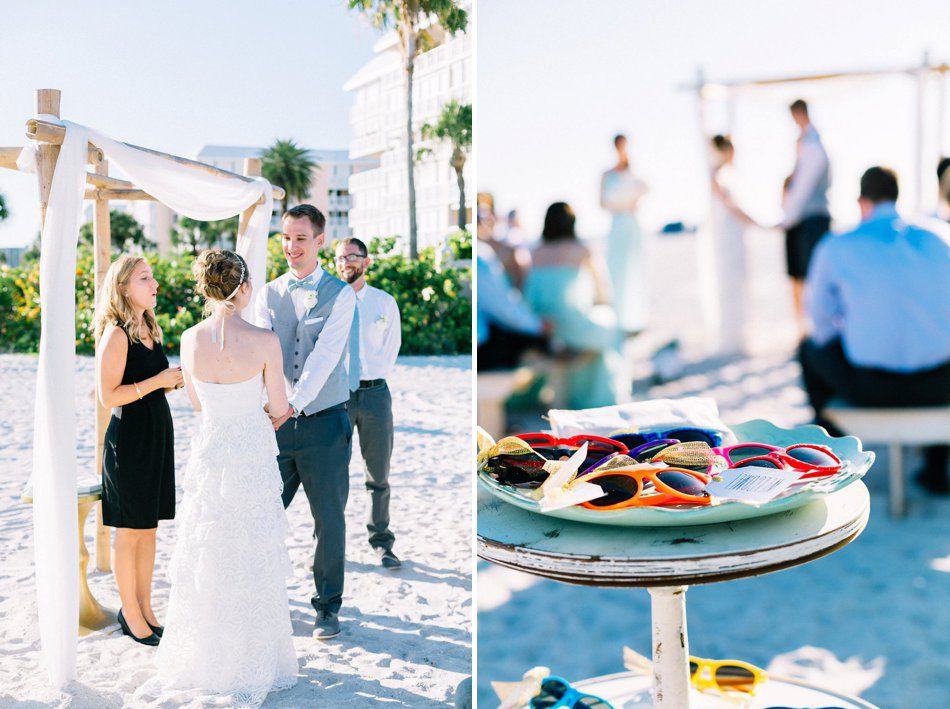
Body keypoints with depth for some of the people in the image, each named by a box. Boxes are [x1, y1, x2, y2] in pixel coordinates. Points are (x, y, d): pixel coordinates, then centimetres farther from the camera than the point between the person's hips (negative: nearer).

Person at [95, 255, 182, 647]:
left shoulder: (150, 330, 11)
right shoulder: (116, 335, -14)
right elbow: (108, 395, -19)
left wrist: (178, 380, 1)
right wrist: (158, 381, -19)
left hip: (156, 436, 8)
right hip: (129, 438, -8)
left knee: (149, 527, 14)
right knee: (130, 530, 4)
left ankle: (145, 609, 25)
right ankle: (130, 614, 18)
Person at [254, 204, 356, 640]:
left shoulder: (340, 294, -3)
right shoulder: (268, 294, 7)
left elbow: (325, 355, -14)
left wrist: (293, 405, -25)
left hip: (324, 422, -3)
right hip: (277, 423, 3)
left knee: (329, 521, 6)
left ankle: (327, 606, 23)